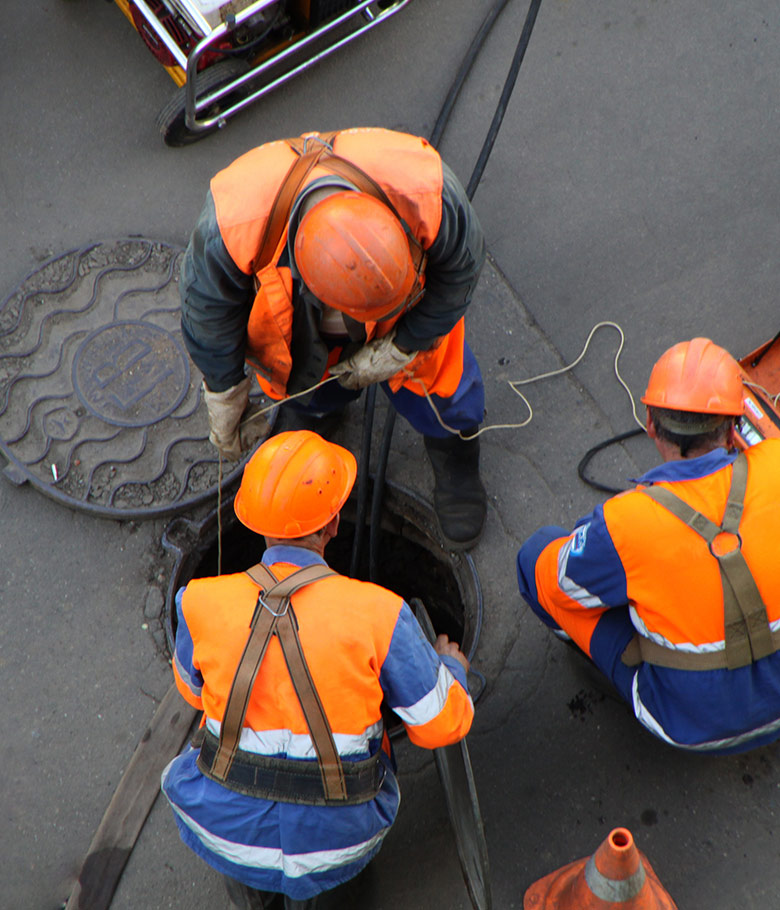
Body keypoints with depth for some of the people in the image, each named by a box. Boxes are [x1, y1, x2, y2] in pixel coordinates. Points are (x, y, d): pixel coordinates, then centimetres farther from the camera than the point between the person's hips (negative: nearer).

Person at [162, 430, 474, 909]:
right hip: (338, 840, 0)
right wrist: (452, 669, 15)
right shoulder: (380, 614, -20)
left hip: (227, 830, 1)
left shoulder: (201, 604, -16)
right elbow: (443, 723, -8)